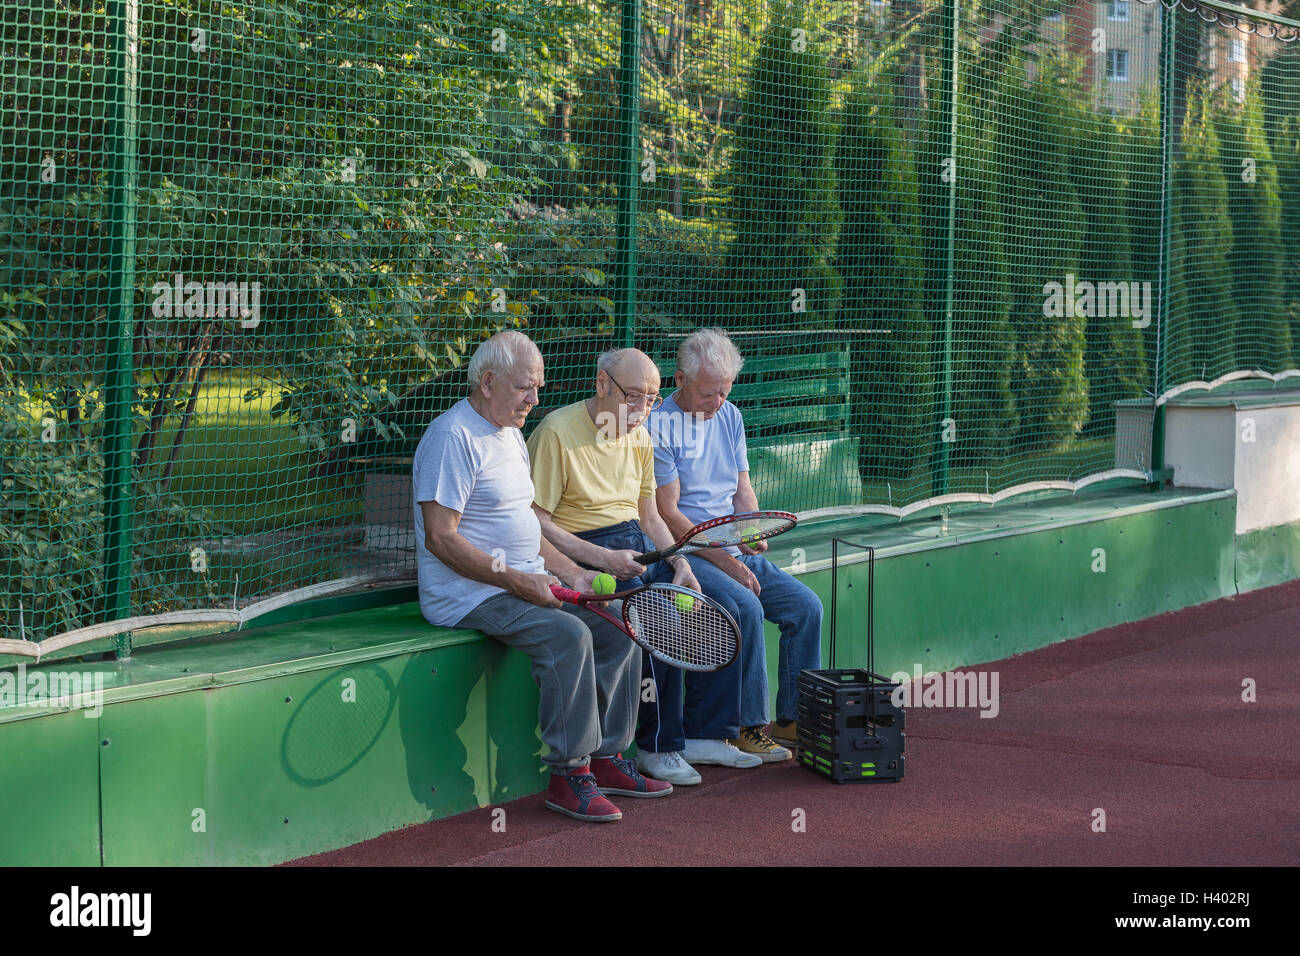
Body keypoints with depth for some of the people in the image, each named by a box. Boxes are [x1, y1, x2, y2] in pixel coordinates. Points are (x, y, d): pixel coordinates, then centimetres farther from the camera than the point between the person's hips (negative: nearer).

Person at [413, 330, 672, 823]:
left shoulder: (510, 434, 18)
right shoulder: (453, 436, -14)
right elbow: (441, 539, -21)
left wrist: (572, 573, 9)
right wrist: (518, 581, -22)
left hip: (525, 583, 10)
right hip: (467, 594, -10)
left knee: (618, 625, -2)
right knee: (568, 634, -30)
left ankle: (606, 758, 5)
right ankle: (568, 775, -21)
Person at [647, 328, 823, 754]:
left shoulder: (729, 416, 13)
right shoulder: (659, 426, -10)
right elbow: (668, 513, -13)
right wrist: (725, 561, -18)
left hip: (734, 550, 7)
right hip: (685, 554, -7)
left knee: (805, 606, -10)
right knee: (745, 607, -30)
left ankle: (793, 720, -2)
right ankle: (749, 727, -21)